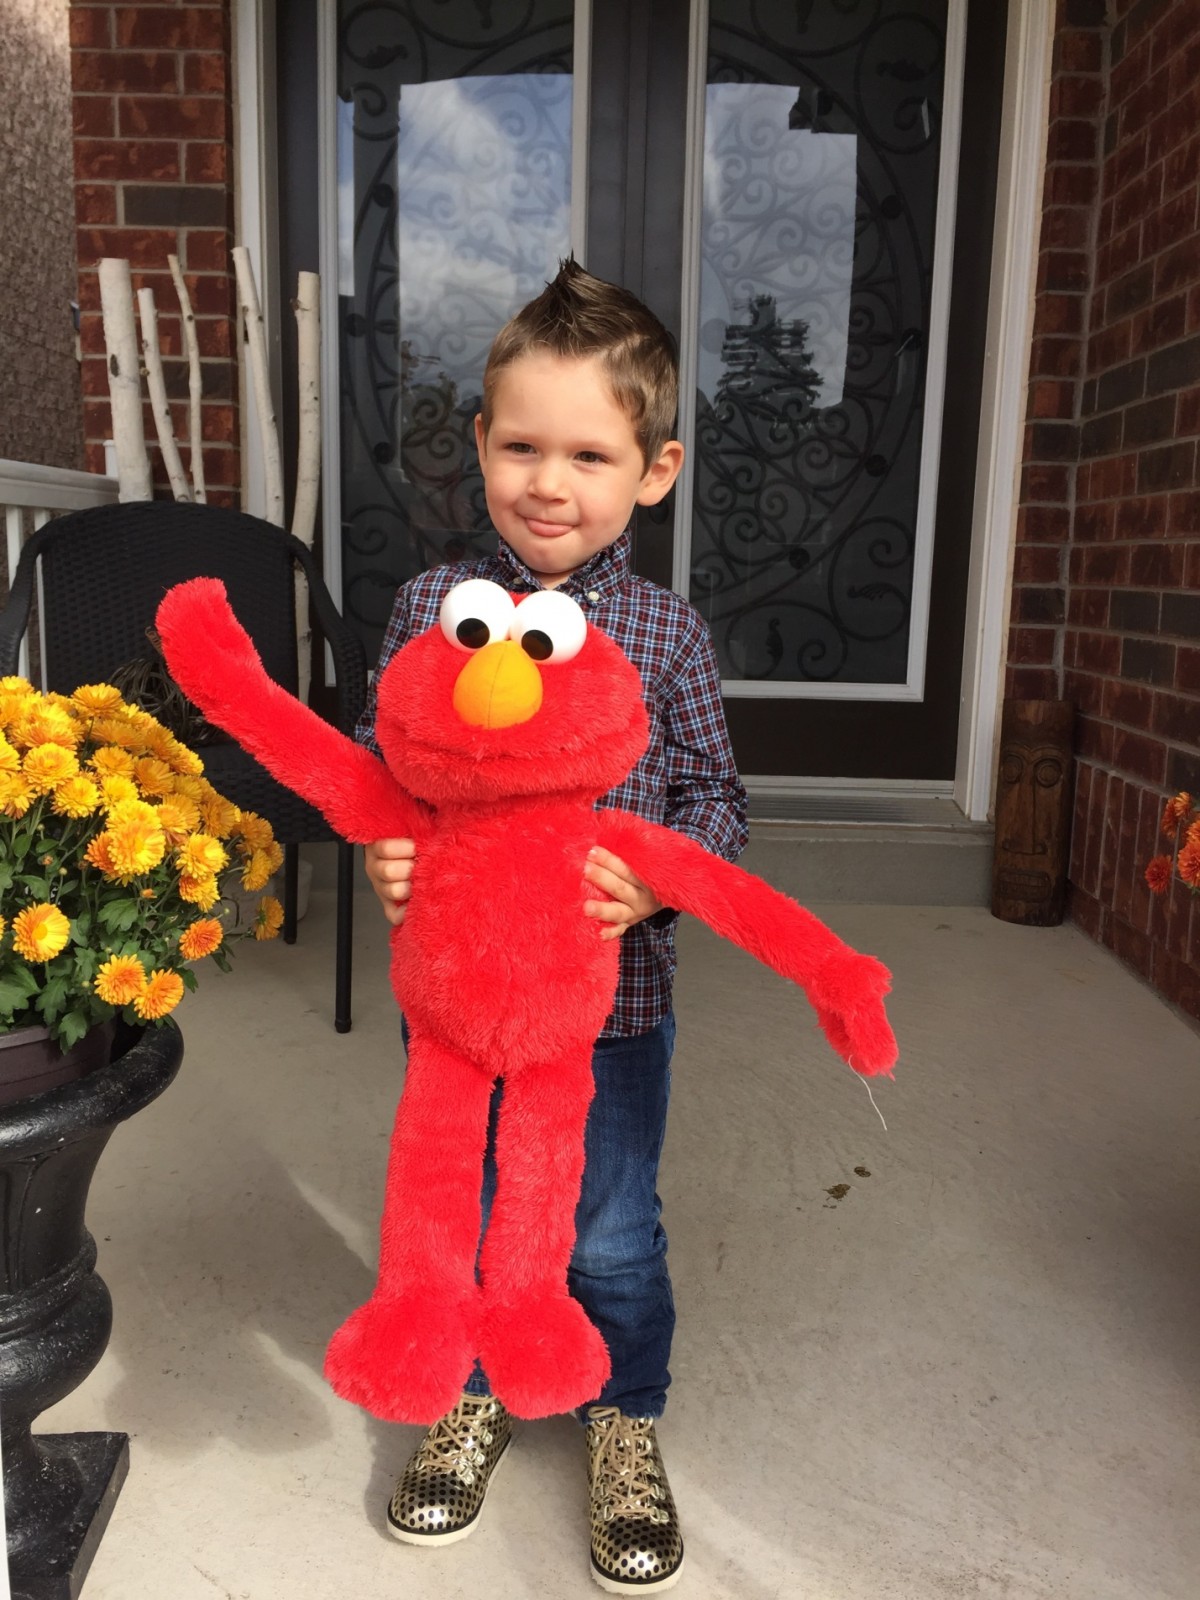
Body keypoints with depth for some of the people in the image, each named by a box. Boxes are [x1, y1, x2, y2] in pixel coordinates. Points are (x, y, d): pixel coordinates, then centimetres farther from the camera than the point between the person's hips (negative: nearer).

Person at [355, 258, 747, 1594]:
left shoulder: (666, 633, -8)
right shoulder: (431, 607, -4)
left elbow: (713, 796, -4)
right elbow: (373, 764, 3)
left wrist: (653, 881, -22)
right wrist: (379, 852, -16)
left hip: (612, 995, -1)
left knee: (610, 1233, 15)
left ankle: (625, 1416, 43)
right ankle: (477, 1392, 48)